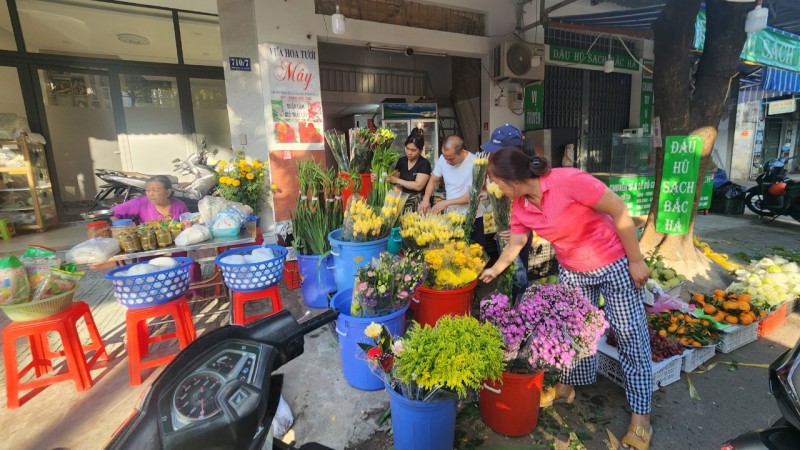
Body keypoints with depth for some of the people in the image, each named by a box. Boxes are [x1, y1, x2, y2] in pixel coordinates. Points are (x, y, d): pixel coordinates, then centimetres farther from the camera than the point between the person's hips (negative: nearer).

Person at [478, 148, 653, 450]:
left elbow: (620, 212, -22)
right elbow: (515, 243, 7)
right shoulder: (520, 207, -9)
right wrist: (495, 269, 16)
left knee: (631, 337, 5)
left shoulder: (568, 180, -30)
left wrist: (636, 260, -16)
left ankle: (641, 414, 21)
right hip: (571, 271, 6)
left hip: (614, 264, -5)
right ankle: (567, 386, 36)